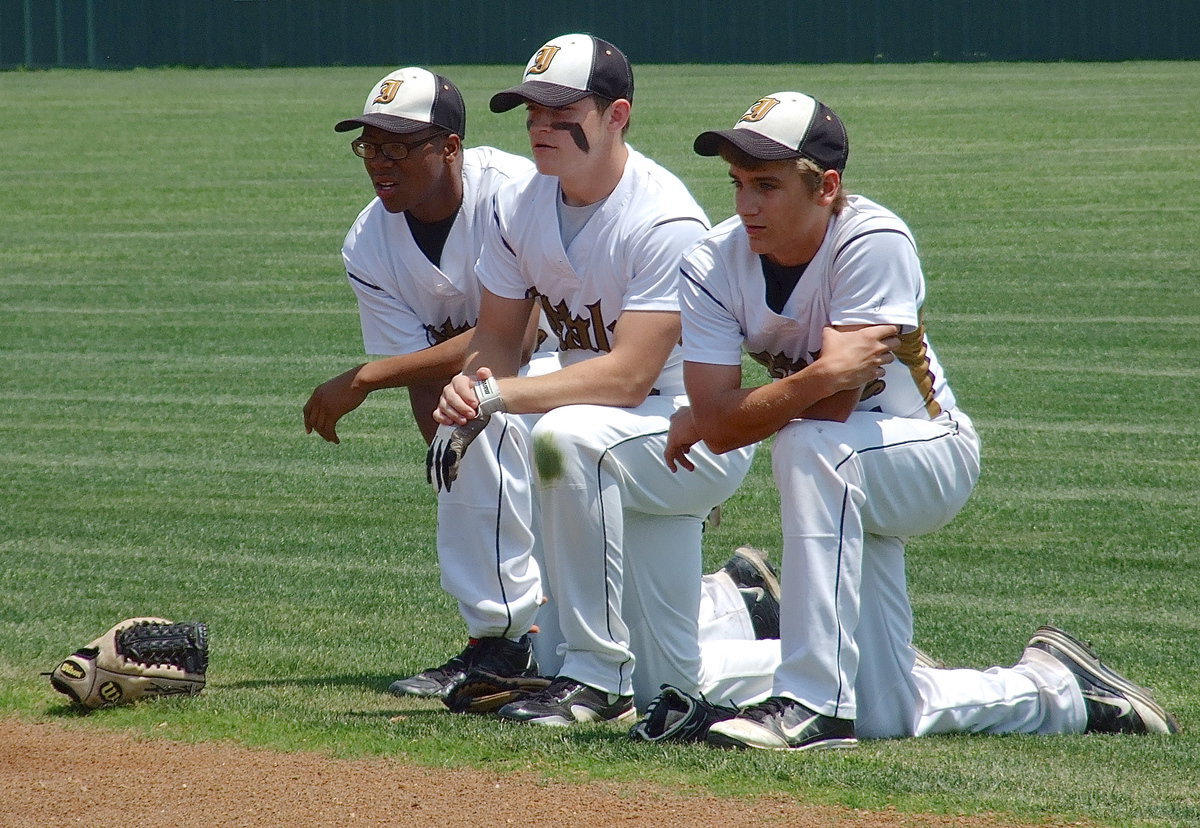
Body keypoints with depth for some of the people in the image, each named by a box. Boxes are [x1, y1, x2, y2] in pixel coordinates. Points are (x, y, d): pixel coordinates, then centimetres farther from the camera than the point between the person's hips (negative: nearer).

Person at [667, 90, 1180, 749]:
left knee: (808, 447, -38)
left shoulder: (874, 243, -26)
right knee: (888, 714, 3)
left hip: (931, 450, -5)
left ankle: (813, 706, -34)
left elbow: (830, 408, -29)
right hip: (843, 487, 5)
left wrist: (718, 419, -17)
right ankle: (1057, 691, 32)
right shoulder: (712, 266, -13)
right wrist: (816, 378, -39)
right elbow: (719, 428, -22)